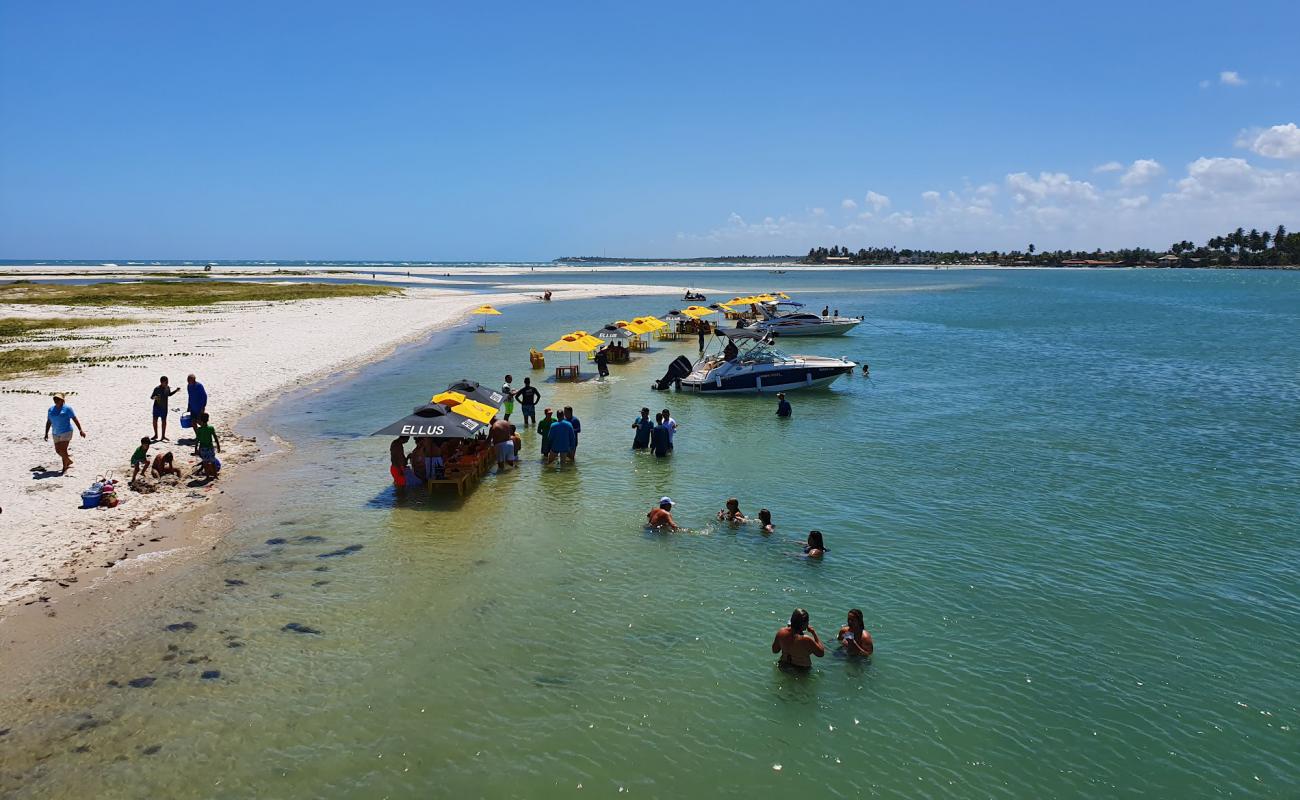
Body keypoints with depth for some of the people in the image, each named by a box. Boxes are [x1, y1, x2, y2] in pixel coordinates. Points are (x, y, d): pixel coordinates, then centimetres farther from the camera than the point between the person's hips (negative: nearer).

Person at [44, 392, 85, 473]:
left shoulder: (67, 408, -7)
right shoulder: (51, 409, 9)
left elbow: (75, 419, -9)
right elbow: (48, 422, 15)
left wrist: (80, 430, -14)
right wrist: (46, 433, 12)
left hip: (66, 432, -6)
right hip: (56, 433, 6)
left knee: (63, 450, -11)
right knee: (58, 450, 9)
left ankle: (65, 468, 1)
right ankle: (69, 460, 33)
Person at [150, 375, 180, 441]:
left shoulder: (168, 388, -3)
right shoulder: (157, 388, -16)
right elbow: (152, 397, -17)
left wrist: (175, 391, 8)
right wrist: (154, 397, -39)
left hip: (164, 407, 3)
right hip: (157, 406, -3)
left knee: (164, 421, 5)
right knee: (155, 420, 6)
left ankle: (163, 436, 14)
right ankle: (156, 435, 22)